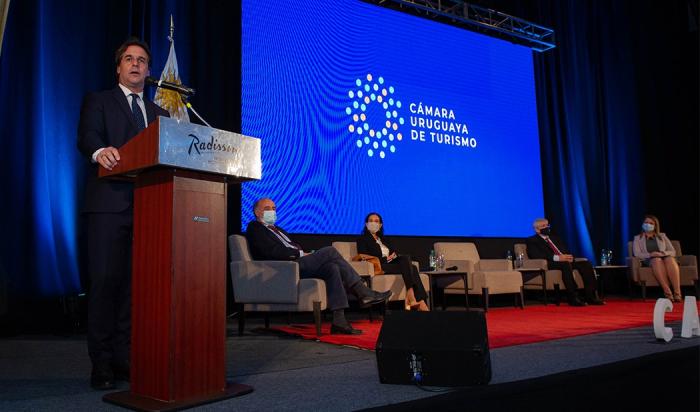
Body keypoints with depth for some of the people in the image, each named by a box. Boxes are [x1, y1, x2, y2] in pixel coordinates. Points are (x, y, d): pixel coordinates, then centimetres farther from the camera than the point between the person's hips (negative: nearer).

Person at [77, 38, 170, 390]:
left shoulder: (159, 114, 23)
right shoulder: (98, 101, 11)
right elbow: (87, 137, -8)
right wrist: (100, 151, -31)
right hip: (108, 203, -4)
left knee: (135, 282, 4)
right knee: (105, 281, -6)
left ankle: (124, 358, 12)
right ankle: (101, 364, 1)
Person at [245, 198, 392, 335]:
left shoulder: (276, 229, 32)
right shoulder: (254, 227, 5)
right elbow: (272, 251, -11)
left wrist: (304, 253, 2)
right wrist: (300, 253, -11)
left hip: (296, 263, 8)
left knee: (332, 268, -19)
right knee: (329, 251, -22)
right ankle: (363, 293, -20)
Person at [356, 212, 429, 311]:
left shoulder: (383, 239, 30)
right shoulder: (362, 239, 11)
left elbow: (394, 253, 22)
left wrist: (394, 255, -3)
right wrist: (386, 259, -10)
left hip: (391, 263, 6)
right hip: (379, 266, -6)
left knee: (406, 258, -27)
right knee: (407, 264, -27)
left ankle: (411, 299, -38)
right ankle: (420, 302, -36)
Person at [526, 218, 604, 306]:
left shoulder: (555, 238, 29)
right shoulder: (532, 240, 6)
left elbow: (566, 251, 22)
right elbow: (536, 255, -12)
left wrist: (569, 257, -5)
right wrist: (557, 258, -22)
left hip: (565, 262, 7)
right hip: (550, 264, -7)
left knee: (586, 263, -17)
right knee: (566, 264, -37)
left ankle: (590, 297, -20)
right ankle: (573, 298, -37)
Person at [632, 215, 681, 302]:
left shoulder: (662, 236, 27)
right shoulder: (637, 238, 22)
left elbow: (673, 252, 14)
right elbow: (637, 254, 5)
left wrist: (662, 253, -9)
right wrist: (650, 255, -15)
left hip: (665, 258, 2)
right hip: (648, 261, -2)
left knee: (670, 259, -37)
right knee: (656, 260, -39)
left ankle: (677, 293, -49)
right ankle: (667, 293, -54)